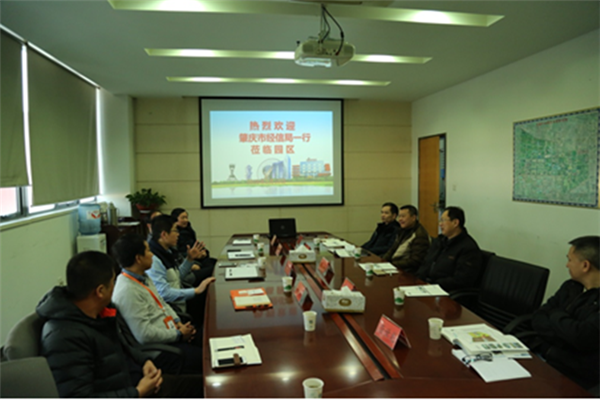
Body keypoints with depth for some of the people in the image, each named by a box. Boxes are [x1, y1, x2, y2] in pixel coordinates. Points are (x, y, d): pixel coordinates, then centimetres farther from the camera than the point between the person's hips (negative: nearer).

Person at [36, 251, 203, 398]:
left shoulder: (98, 312, 0)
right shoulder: (65, 337, -27)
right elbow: (79, 395, -27)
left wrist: (143, 361, 1)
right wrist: (138, 393, -20)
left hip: (130, 383, 9)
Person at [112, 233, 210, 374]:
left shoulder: (143, 277, 7)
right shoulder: (127, 291, -23)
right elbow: (144, 334, -24)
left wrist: (178, 323, 4)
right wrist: (179, 334, -14)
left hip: (171, 334, 9)